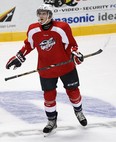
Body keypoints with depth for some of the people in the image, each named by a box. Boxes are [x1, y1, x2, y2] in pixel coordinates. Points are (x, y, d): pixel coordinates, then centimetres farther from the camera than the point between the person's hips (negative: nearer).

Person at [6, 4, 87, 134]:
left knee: (73, 91, 11)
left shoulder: (61, 28, -18)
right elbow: (29, 45, 9)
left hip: (66, 66, -2)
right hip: (46, 70, 2)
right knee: (49, 95, 7)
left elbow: (70, 43, -9)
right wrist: (19, 57, 4)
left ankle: (79, 112, 39)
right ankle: (52, 120, 25)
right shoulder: (33, 30, -8)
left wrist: (75, 53, -26)